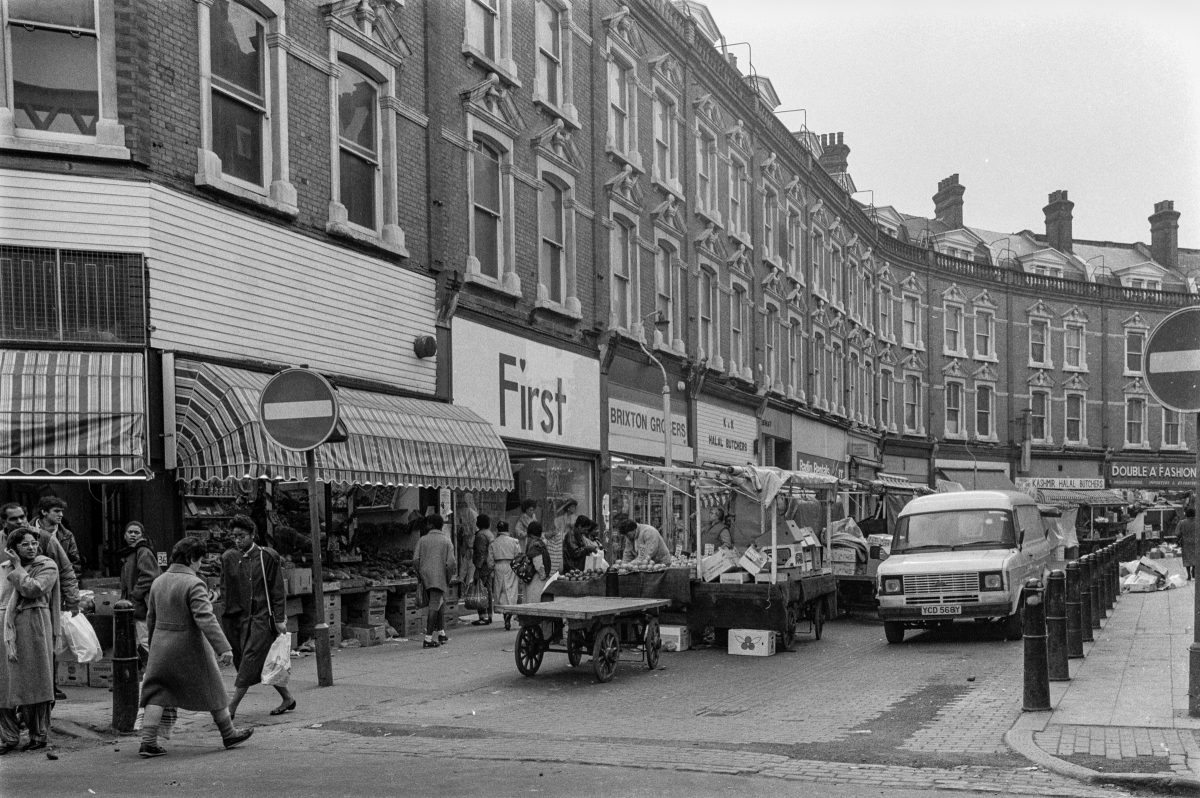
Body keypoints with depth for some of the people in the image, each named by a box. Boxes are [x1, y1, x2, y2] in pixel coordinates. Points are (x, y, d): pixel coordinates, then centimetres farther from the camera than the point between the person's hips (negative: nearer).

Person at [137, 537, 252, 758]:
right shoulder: (193, 584, -17)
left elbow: (151, 618, 15)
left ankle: (148, 743, -2)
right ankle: (229, 734, 23)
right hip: (189, 647, -5)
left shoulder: (158, 582, 5)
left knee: (156, 693, 8)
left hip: (161, 644, 5)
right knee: (211, 689, 10)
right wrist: (224, 648, -28)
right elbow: (205, 619, -26)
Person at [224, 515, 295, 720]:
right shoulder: (235, 560, 10)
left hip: (265, 617, -7)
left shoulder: (267, 556, -7)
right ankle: (287, 698, 22)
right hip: (247, 617, 7)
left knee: (250, 659, -10)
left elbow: (277, 590, -8)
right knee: (262, 663, 8)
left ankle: (231, 708, -10)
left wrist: (280, 619, -12)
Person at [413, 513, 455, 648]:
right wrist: (449, 579, 3)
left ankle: (442, 633, 23)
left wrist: (419, 576, 10)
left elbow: (416, 560, -1)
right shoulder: (446, 541, 1)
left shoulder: (422, 540, 6)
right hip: (439, 578, -3)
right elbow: (450, 562, -8)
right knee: (434, 607, -5)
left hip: (425, 577, 3)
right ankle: (428, 639, -10)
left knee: (441, 603, 19)